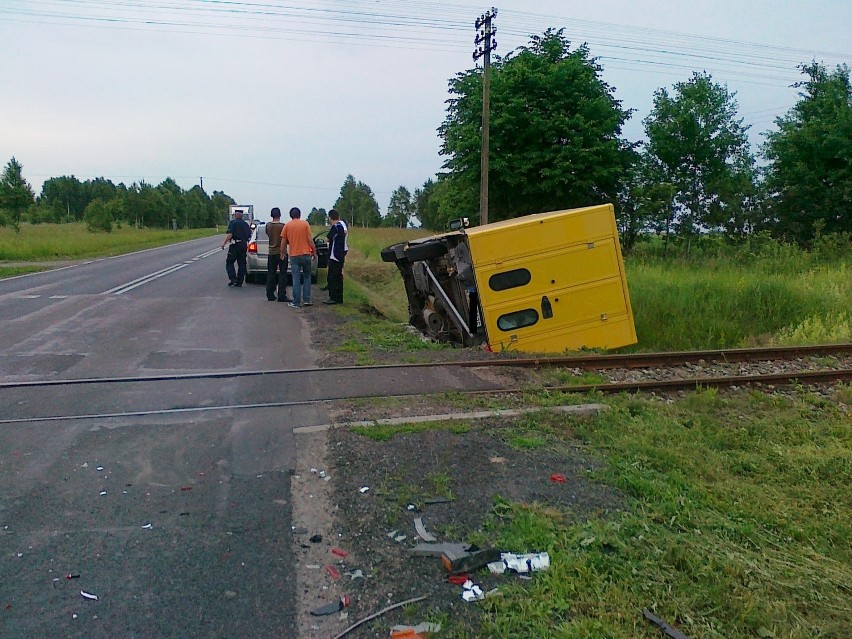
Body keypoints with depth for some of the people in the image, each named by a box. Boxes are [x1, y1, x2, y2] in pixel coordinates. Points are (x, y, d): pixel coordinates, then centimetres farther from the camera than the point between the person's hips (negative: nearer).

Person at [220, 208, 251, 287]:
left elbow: (230, 234, -17)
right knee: (241, 264, 7)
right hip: (244, 245, 6)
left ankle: (233, 278, -10)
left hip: (235, 245, -6)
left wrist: (224, 243, -12)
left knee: (229, 262, 3)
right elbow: (249, 236, 16)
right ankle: (239, 282, 8)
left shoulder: (233, 223, -7)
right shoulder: (246, 224, 13)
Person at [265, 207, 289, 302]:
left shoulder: (268, 225, 1)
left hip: (271, 252, 5)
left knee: (270, 274, 10)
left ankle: (270, 295, 12)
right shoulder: (283, 226, -13)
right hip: (281, 253, -5)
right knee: (282, 275, -1)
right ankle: (281, 296, -4)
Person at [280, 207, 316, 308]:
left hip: (294, 255, 0)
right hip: (306, 254, 0)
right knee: (307, 277, 14)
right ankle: (306, 300, 13)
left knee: (296, 279, 2)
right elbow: (310, 240, -4)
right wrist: (314, 250, 7)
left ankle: (297, 302, 1)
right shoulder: (305, 224, 0)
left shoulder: (287, 225, 2)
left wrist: (282, 253, 15)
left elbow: (283, 242, 3)